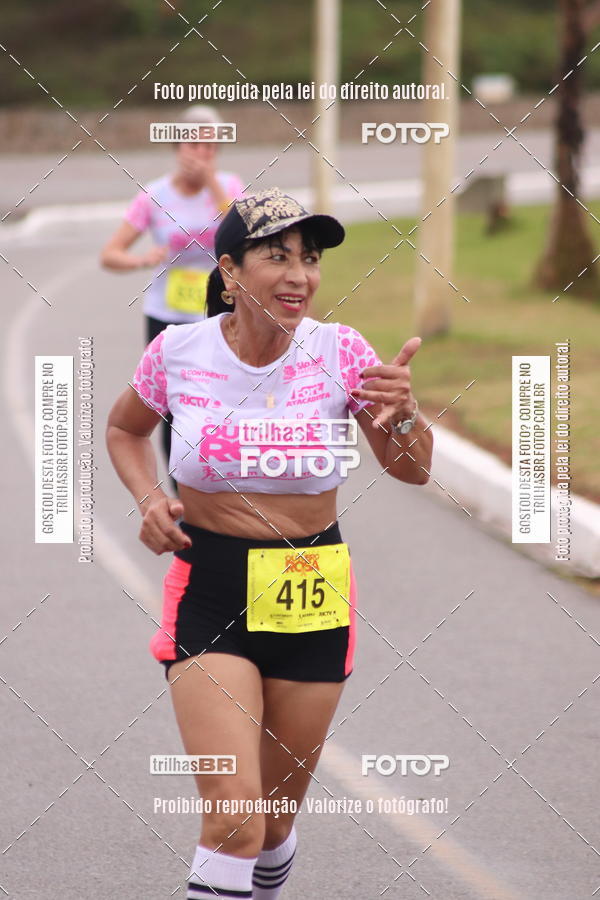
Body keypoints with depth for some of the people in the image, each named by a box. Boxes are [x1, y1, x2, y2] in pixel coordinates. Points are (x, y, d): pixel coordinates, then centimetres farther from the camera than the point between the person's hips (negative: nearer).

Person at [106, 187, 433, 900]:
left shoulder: (339, 352, -8)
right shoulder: (179, 352, -8)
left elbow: (412, 469, -4)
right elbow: (124, 428, 13)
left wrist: (402, 409, -25)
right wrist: (148, 500, -5)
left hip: (313, 596, 2)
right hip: (208, 593, -2)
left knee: (277, 815, 14)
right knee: (233, 820, -17)